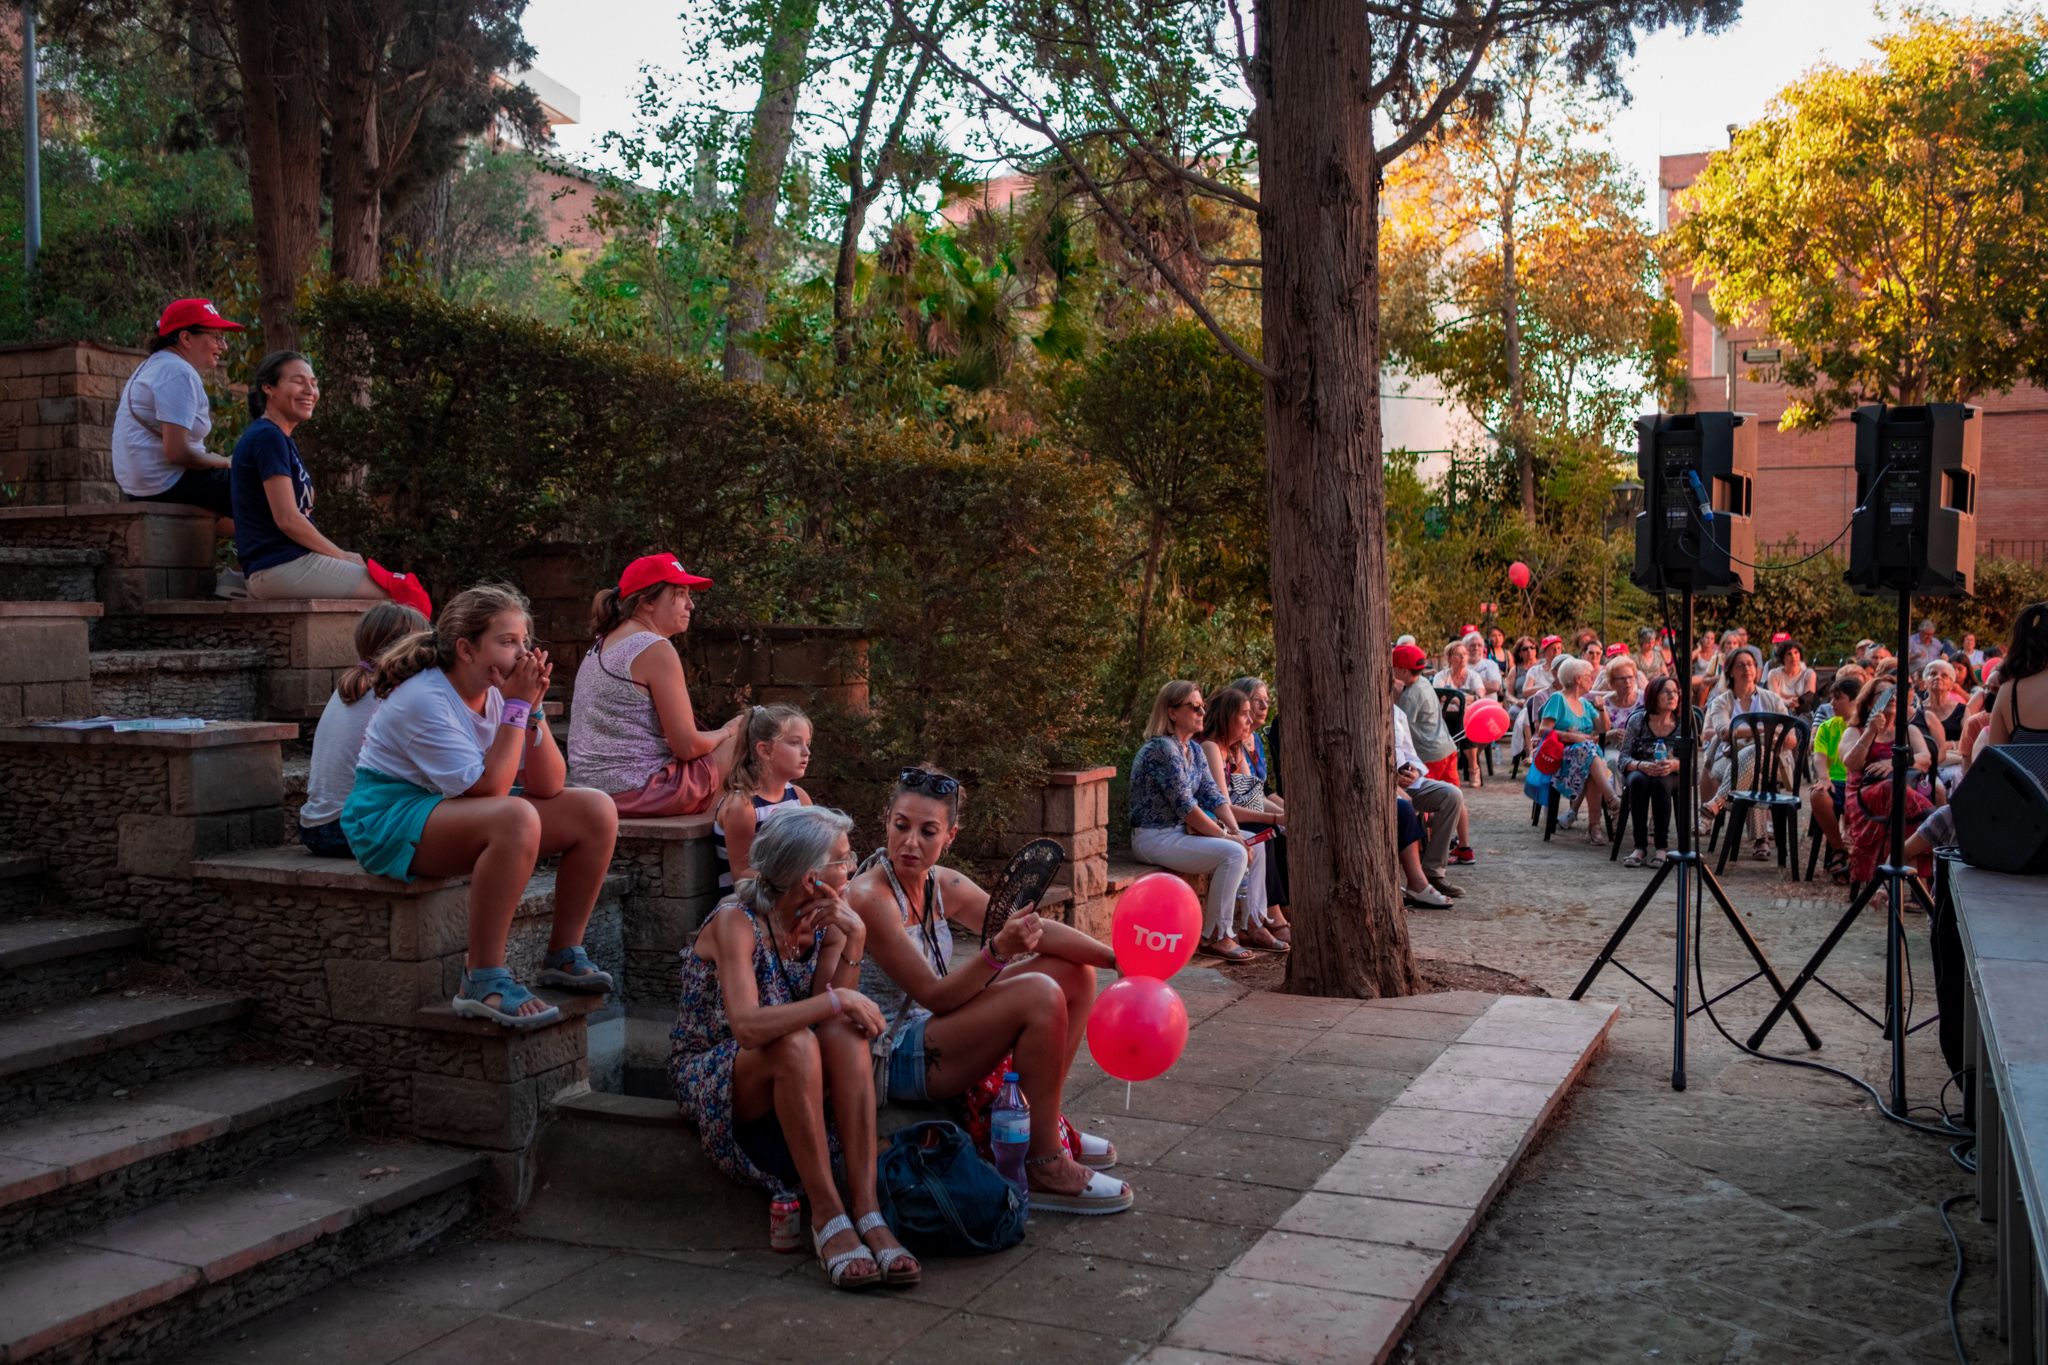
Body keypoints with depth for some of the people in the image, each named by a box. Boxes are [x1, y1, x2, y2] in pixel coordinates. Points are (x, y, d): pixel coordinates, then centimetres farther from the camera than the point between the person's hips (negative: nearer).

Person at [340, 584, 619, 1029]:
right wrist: (516, 706, -22)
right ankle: (483, 980, -31)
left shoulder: (496, 692, 2)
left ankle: (564, 954, 6)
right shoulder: (424, 701, -21)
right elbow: (489, 788, -27)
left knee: (597, 811, -4)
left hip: (457, 811, 8)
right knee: (515, 818, -37)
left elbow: (548, 788, -3)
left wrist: (533, 707, -13)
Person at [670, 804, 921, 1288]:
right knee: (796, 1043, -36)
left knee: (845, 1033, -28)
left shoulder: (824, 923, -1)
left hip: (788, 1074, 5)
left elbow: (839, 1014, -14)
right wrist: (838, 1000, -36)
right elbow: (747, 1026, -35)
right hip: (709, 1076, -5)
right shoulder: (736, 922, -20)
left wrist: (852, 942, -24)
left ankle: (867, 1209, -33)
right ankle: (827, 1214, -32)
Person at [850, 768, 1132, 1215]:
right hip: (891, 1058, -9)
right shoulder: (870, 898, -22)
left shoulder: (942, 885, 2)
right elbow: (933, 996, -24)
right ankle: (1045, 1167, -16)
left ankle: (1043, 1122, 11)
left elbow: (1037, 930, 3)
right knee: (1039, 995, -26)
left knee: (1074, 971, 5)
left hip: (933, 1030, 9)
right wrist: (997, 951, -37)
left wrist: (1119, 958, -4)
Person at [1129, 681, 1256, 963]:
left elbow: (1214, 795, 7)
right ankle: (1214, 938, -15)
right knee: (1233, 854, -24)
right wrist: (1226, 836, -17)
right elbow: (1185, 806, -22)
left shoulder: (1193, 750, 12)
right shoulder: (1161, 749, -18)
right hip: (1155, 837, -10)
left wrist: (1236, 831, -8)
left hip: (1183, 832, 10)